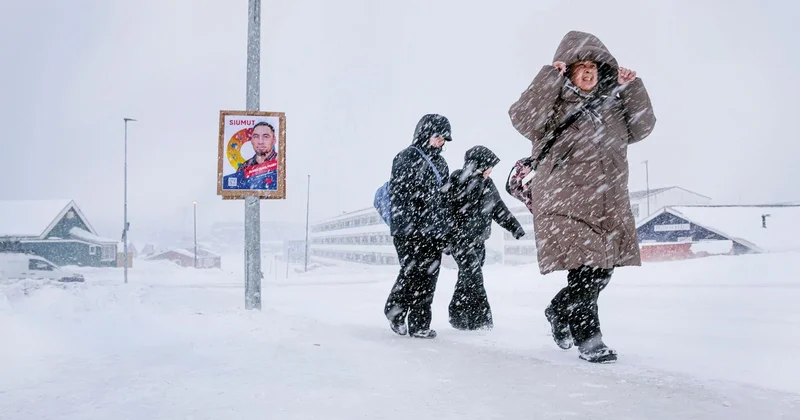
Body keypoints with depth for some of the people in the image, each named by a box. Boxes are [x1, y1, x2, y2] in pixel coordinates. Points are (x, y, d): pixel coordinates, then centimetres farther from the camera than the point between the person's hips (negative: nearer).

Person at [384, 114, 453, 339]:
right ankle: (395, 311, 17)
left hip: (433, 231, 7)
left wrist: (445, 226, 19)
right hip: (410, 231, -7)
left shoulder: (440, 163, 18)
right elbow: (398, 194, -11)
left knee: (429, 277, 4)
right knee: (412, 272, -8)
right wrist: (405, 224, -18)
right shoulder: (407, 158, -4)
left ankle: (419, 324, 11)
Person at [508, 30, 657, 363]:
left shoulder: (611, 105, 17)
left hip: (609, 206, 6)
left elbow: (641, 128, 13)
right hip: (565, 204, -6)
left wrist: (632, 88, 3)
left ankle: (559, 312, 35)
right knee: (585, 270, -11)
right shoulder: (552, 104, -1)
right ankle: (588, 339, 7)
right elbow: (522, 118, -19)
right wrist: (550, 77, -18)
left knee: (601, 272, 11)